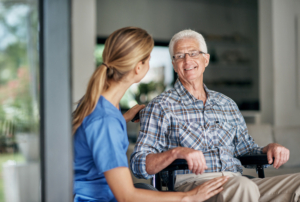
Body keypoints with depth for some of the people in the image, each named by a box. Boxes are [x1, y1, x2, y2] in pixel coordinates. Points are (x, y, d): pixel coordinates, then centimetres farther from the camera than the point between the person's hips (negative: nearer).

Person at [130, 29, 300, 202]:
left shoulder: (227, 104, 23)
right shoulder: (161, 106, 7)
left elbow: (245, 150, 28)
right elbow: (139, 165, -2)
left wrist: (269, 148, 5)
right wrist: (177, 151, -21)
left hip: (235, 183, 6)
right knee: (243, 186, -38)